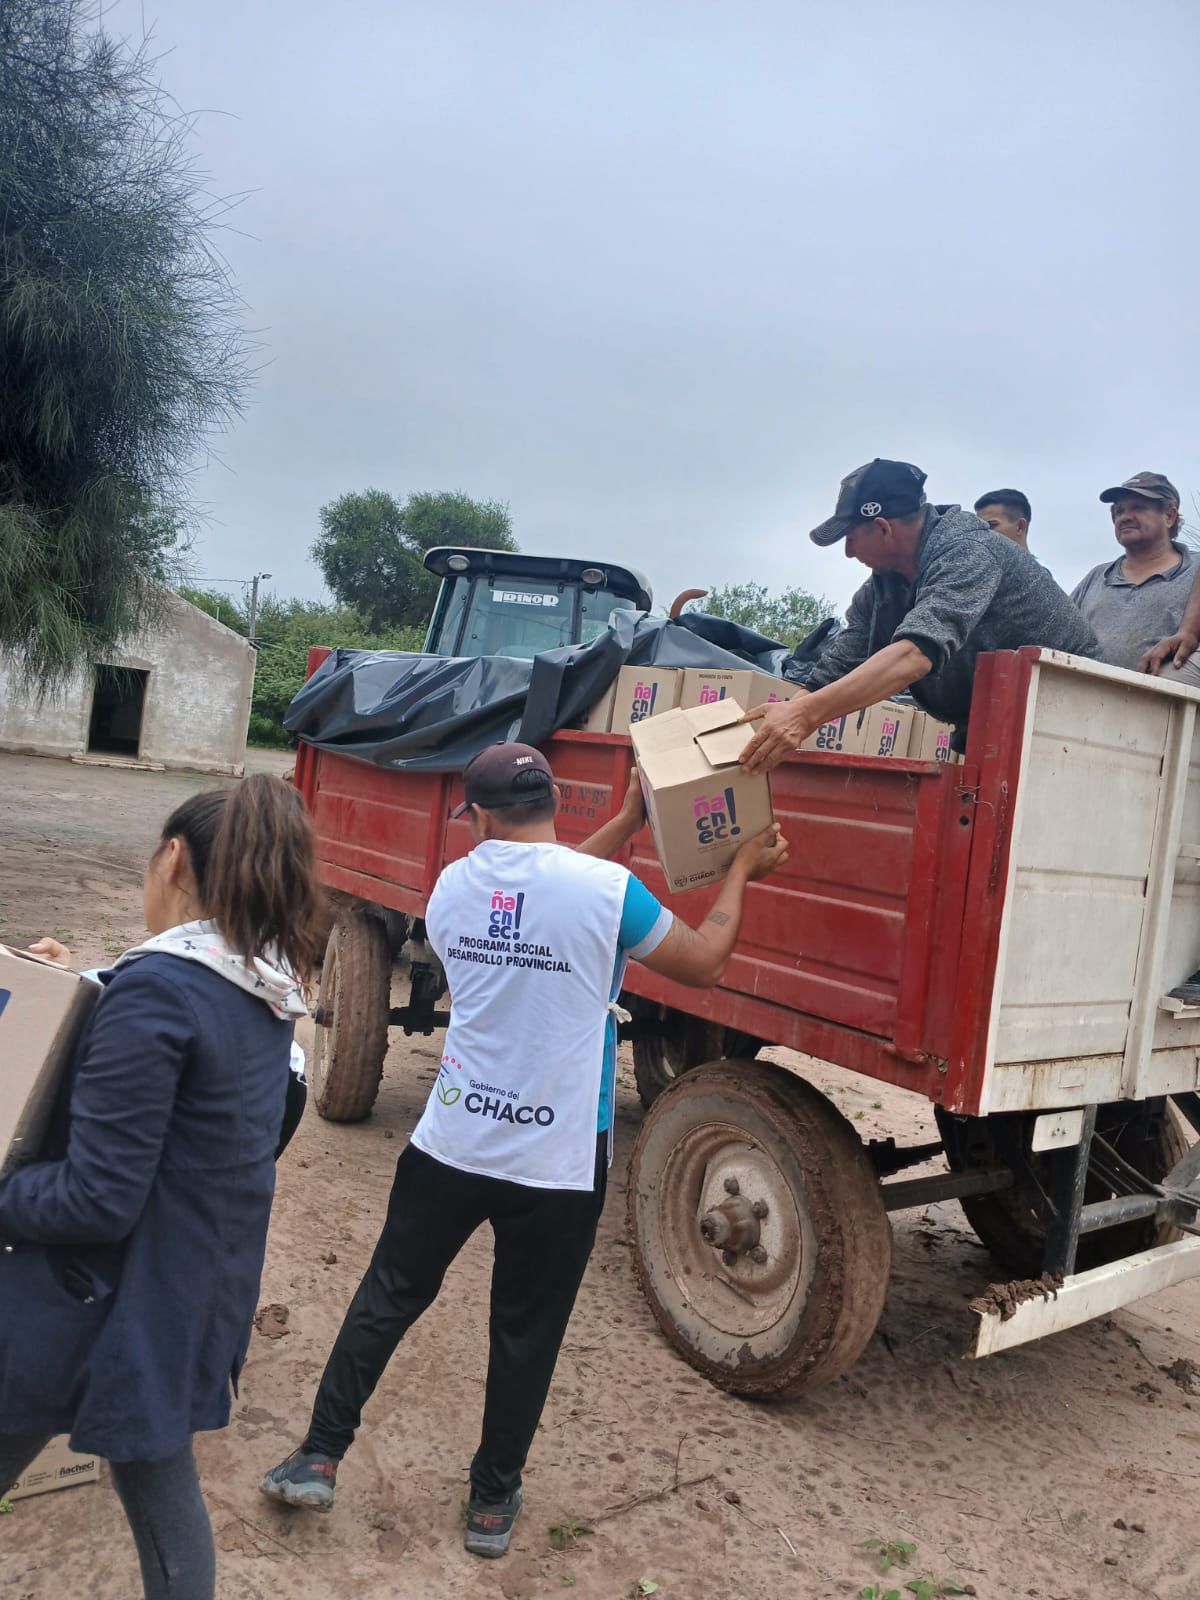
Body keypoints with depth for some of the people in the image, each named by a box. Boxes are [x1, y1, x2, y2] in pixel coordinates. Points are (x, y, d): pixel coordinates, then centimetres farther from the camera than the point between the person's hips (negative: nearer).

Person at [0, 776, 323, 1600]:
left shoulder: (157, 986, -25)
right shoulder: (266, 991, 1)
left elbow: (96, 1198, -25)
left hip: (99, 1305, -7)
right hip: (191, 1296, 7)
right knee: (164, 1491, 22)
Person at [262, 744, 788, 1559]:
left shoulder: (453, 886, -1)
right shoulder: (608, 889, -15)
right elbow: (705, 963, -2)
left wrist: (625, 825, 17)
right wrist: (743, 869, 10)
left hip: (452, 1143, 3)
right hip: (559, 1163, -2)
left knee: (387, 1297, 21)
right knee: (526, 1333, 15)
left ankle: (318, 1459, 31)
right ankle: (493, 1501, 31)